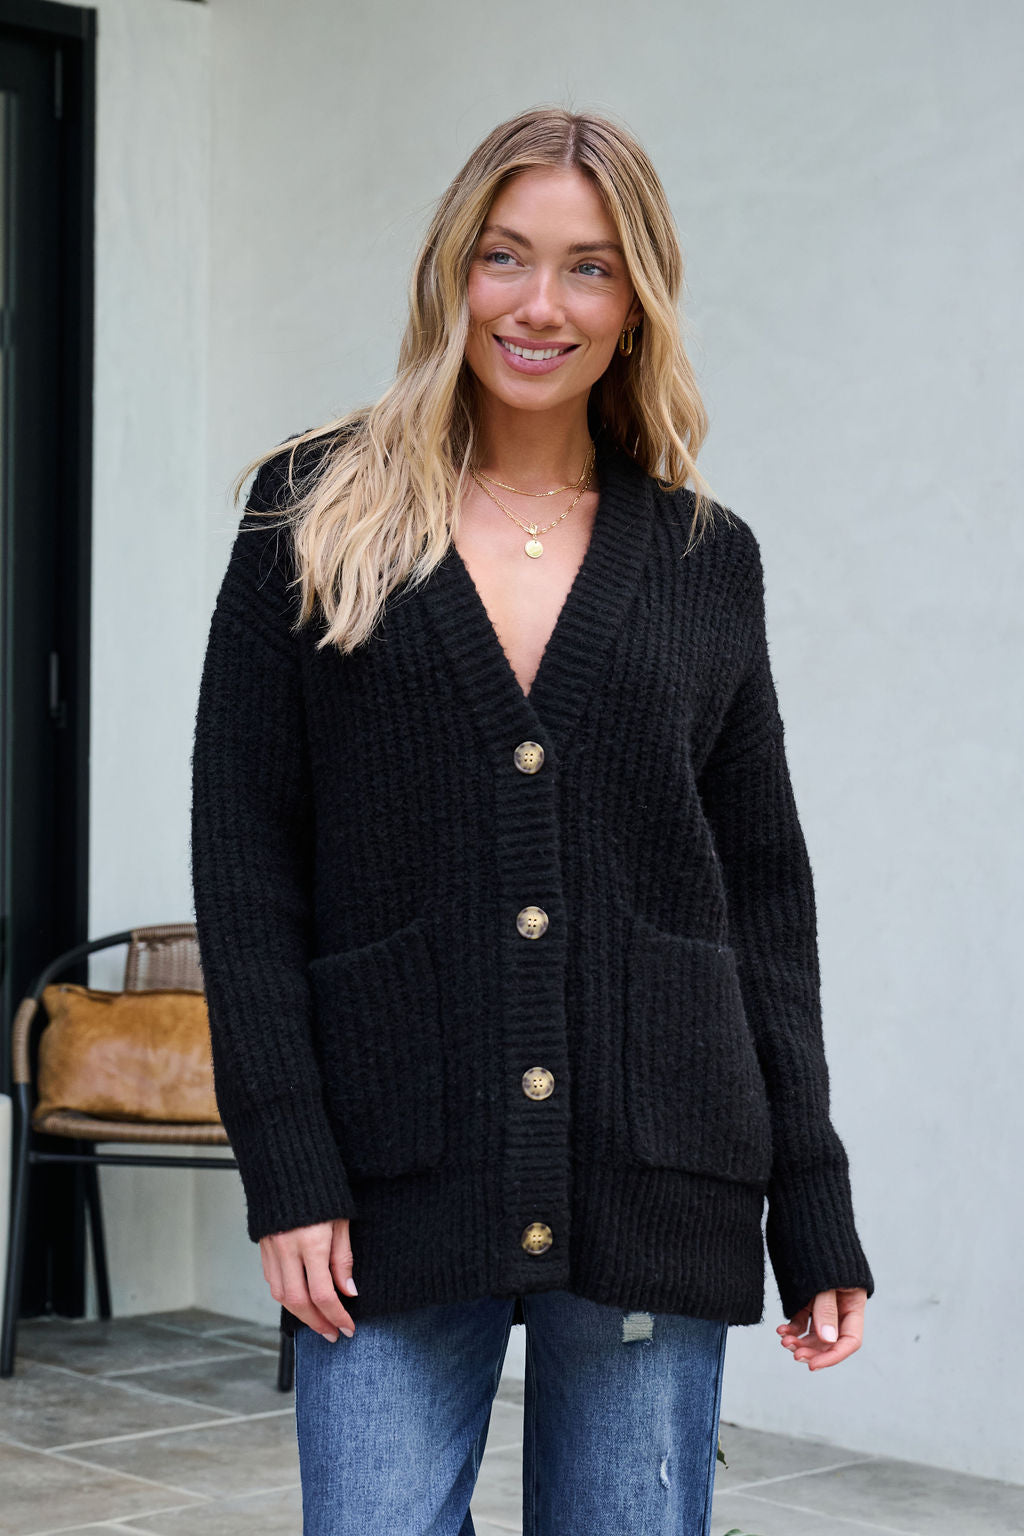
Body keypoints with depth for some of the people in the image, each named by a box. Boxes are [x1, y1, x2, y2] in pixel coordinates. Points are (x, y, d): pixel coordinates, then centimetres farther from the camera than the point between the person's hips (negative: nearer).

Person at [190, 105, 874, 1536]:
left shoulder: (703, 556, 9)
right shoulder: (314, 514, 5)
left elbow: (764, 893, 10)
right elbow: (243, 857, 0)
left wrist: (816, 1215, 6)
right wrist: (287, 1171, -8)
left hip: (654, 1182, 2)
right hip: (395, 1179, -1)